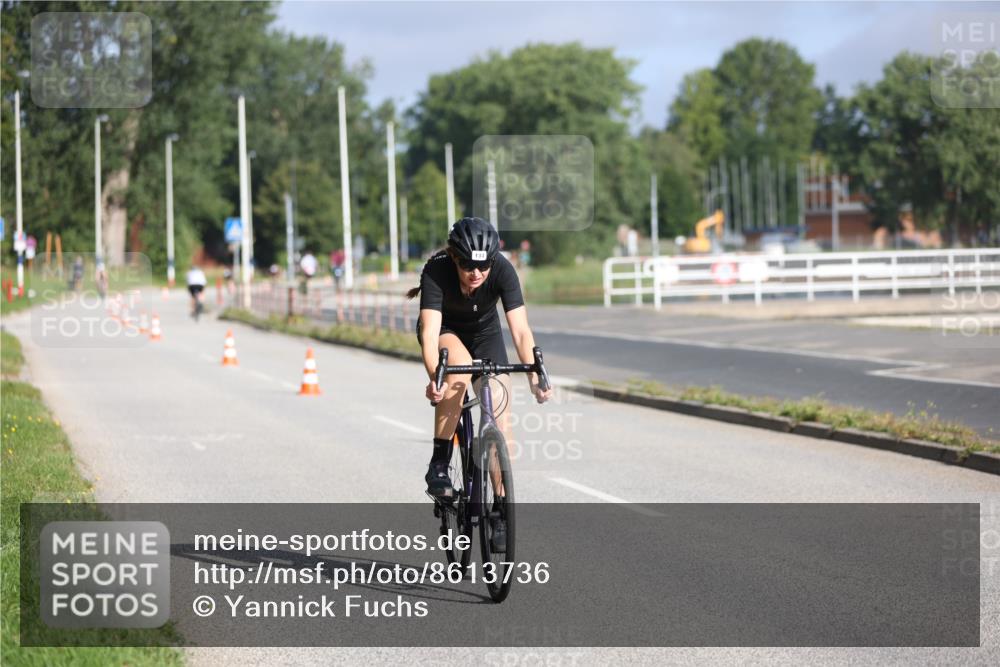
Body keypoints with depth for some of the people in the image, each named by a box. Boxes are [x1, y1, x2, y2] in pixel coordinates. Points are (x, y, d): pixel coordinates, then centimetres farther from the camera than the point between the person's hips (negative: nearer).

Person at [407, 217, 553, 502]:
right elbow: (430, 332, -43)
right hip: (444, 329, -2)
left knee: (501, 414, -12)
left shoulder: (503, 270, -31)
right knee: (460, 366, -35)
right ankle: (438, 465, -26)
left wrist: (534, 376, -50)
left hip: (484, 331, 2)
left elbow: (521, 330, -35)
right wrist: (434, 378, -59)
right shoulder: (437, 270, -34)